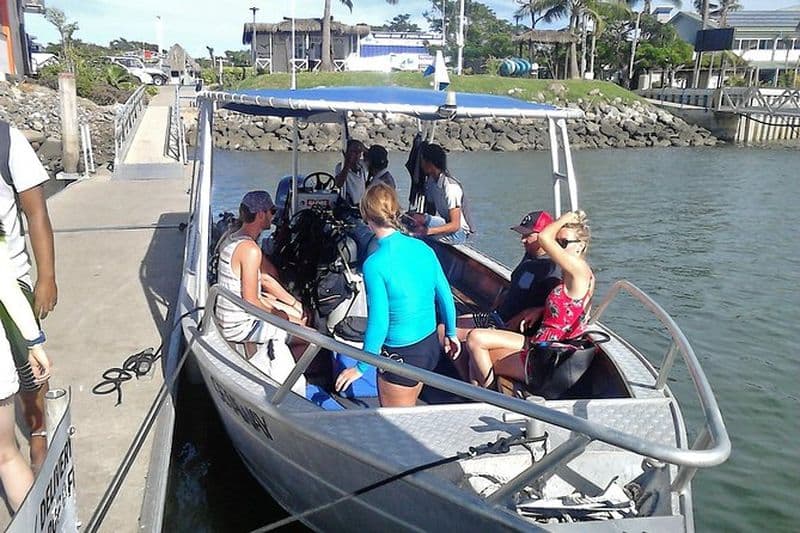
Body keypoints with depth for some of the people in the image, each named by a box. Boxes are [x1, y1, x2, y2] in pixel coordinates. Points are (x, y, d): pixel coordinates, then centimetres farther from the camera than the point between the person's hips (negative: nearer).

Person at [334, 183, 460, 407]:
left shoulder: (375, 264, -21)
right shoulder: (422, 248, -3)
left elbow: (378, 323, -21)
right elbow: (446, 296, 5)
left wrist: (361, 367, -8)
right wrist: (451, 334, 21)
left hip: (401, 355, -6)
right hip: (431, 345, 7)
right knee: (409, 414, 26)